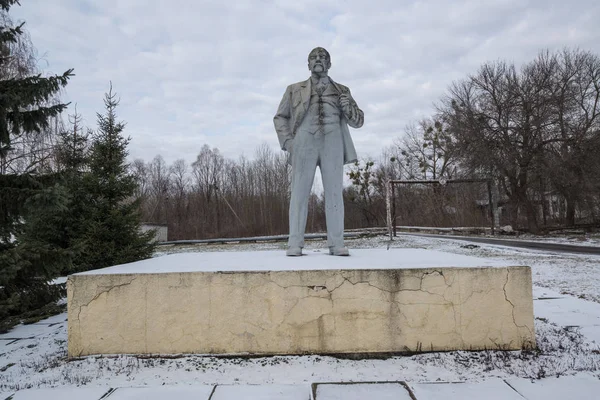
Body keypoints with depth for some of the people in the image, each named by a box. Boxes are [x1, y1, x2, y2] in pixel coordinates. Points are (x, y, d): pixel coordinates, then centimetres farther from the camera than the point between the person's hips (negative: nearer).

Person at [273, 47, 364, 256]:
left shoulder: (341, 91, 17)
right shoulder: (295, 90, 15)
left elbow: (358, 121, 16)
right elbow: (280, 118, 16)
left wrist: (348, 108, -6)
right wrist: (287, 141, 0)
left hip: (332, 145, 1)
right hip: (305, 145, -1)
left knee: (334, 192, -3)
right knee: (300, 193, -4)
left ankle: (336, 244, 0)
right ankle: (295, 244, -3)